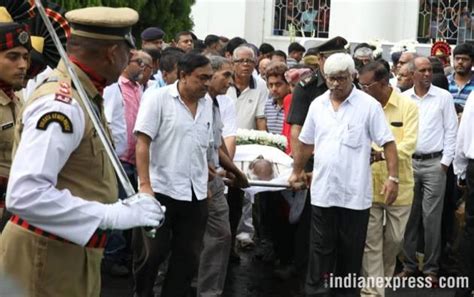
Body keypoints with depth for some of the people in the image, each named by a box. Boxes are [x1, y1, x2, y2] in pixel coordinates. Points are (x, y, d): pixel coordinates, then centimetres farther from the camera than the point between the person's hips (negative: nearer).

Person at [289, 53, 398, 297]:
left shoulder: (369, 105, -6)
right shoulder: (317, 105, 7)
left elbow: (388, 143, -7)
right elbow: (306, 143, 18)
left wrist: (393, 177, -16)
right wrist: (297, 172, 25)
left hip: (355, 194, -3)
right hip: (322, 192, 3)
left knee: (351, 253, 9)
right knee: (320, 251, 7)